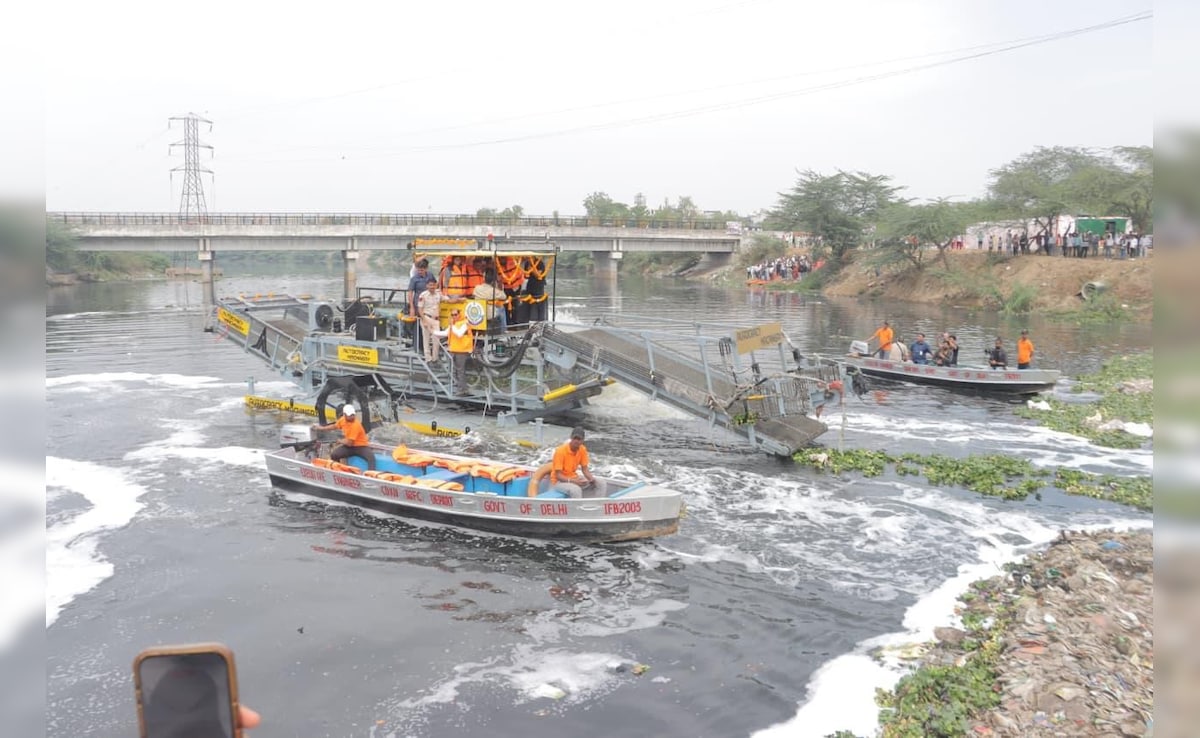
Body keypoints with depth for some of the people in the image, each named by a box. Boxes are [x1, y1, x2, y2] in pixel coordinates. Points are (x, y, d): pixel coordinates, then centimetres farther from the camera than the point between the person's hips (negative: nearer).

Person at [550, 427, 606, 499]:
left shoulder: (583, 449, -4)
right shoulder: (560, 451, -22)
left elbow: (585, 469, 3)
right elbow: (558, 475, -23)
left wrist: (591, 479, -18)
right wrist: (573, 481, -37)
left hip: (574, 479, 7)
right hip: (559, 481, -7)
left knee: (601, 483, -6)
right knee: (576, 489, -38)